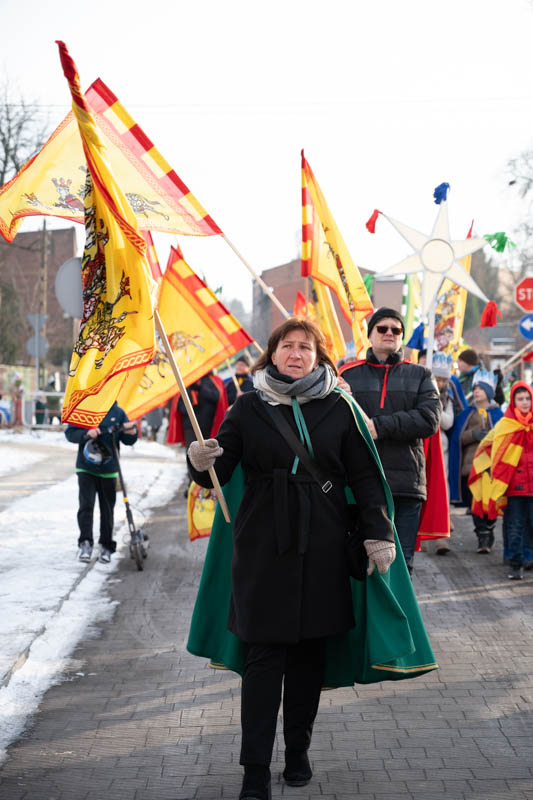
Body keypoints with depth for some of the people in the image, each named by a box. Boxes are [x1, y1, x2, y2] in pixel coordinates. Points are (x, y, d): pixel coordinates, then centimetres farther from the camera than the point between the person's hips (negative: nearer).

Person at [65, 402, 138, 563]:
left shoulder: (118, 413, 3)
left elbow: (128, 441, 8)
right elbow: (70, 433, -4)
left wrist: (132, 433, -15)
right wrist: (86, 434, -22)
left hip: (108, 471, 2)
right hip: (86, 469, -2)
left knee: (107, 509, 8)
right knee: (86, 506, -13)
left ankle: (106, 546, 20)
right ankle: (85, 543, -14)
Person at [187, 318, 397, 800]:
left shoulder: (339, 408, 4)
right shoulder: (248, 408, 4)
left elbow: (365, 476, 5)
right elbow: (219, 472, 3)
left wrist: (378, 534, -4)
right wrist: (202, 464, -20)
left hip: (322, 546, 1)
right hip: (264, 544, -1)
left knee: (310, 652, 9)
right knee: (264, 656, -3)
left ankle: (298, 752, 25)